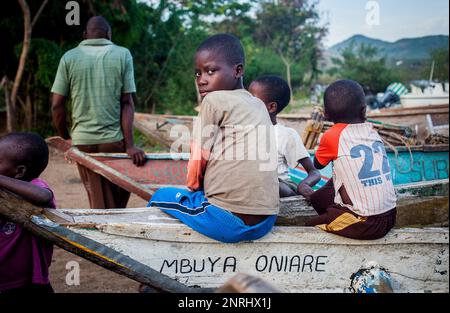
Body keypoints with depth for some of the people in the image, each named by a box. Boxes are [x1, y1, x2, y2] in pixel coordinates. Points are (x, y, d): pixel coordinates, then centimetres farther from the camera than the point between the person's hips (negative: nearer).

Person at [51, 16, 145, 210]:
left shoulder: (69, 58, 3)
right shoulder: (122, 55, 1)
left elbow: (57, 105, 0)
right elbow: (127, 103, -5)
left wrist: (65, 138, 14)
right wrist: (130, 146, -7)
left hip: (82, 140, 2)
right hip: (114, 139, -2)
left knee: (97, 201, 9)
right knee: (118, 203, 13)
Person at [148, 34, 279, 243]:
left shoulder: (214, 100, -6)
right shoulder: (258, 105, 15)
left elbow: (199, 159, -2)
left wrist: (193, 186, 17)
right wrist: (201, 186, 23)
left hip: (229, 220, -7)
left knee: (161, 196, 16)